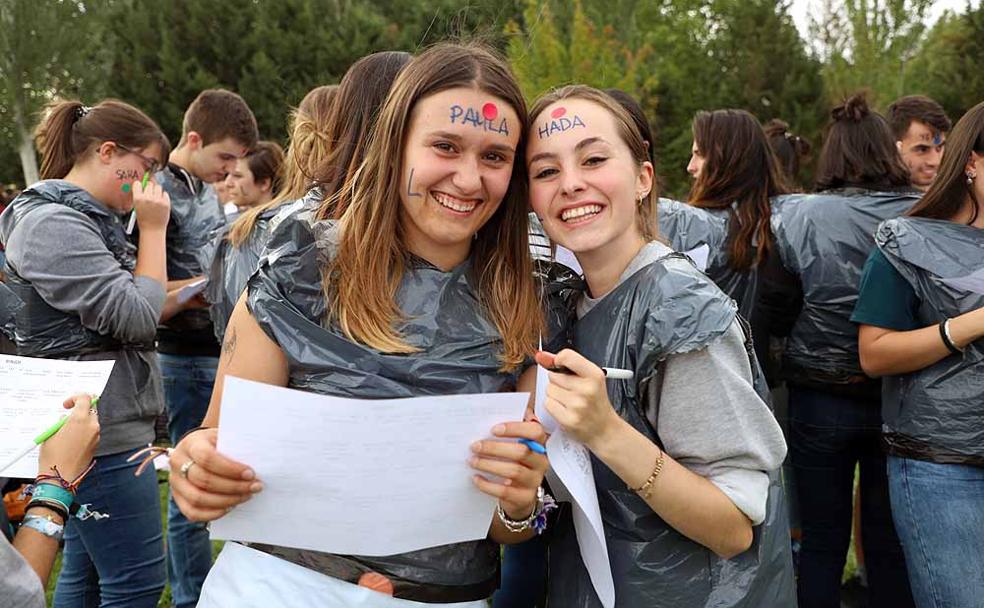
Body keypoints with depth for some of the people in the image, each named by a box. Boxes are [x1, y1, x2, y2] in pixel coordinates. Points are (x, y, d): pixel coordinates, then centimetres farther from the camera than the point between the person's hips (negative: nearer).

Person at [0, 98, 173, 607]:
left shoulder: (89, 218, 16)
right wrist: (152, 230, -13)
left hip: (100, 426, 11)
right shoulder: (53, 224, -16)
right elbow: (134, 318, -20)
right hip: (98, 431, -11)